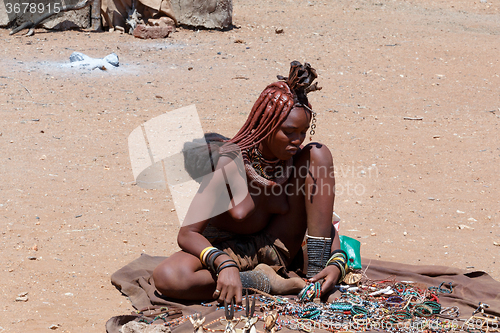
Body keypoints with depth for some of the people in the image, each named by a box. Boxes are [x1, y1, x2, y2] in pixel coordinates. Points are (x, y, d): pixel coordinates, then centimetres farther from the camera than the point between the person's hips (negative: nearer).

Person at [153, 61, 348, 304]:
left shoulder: (297, 157, -11)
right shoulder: (230, 163, -24)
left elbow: (324, 221, -4)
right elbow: (187, 234, -25)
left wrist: (337, 263, -26)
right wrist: (224, 265, -44)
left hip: (276, 249, 3)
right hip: (227, 250, -3)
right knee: (166, 277, -37)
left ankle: (315, 273, -16)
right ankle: (260, 281, -22)